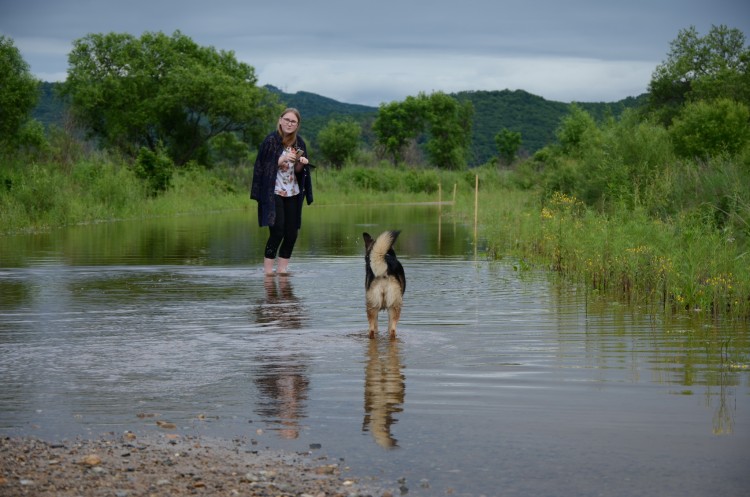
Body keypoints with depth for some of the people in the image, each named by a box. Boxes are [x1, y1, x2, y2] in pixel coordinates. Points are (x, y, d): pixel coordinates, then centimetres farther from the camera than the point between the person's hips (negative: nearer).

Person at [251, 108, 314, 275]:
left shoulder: (299, 143, 7)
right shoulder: (270, 141, -9)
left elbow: (298, 171, 13)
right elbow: (261, 167, -9)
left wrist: (301, 164, -9)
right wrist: (282, 160, -21)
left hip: (293, 194, 6)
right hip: (273, 193, -6)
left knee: (292, 233, 3)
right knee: (277, 232, -13)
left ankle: (282, 269, 12)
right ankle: (267, 271, -7)